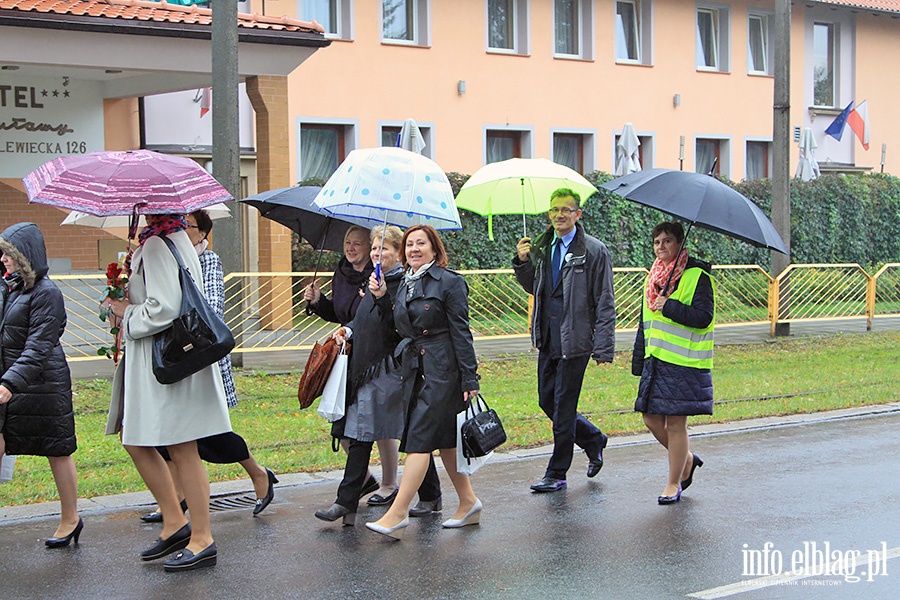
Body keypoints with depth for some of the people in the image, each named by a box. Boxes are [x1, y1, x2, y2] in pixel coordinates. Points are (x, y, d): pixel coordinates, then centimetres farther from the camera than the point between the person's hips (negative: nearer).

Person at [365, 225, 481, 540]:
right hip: (415, 368, 8)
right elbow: (401, 327, 14)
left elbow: (461, 333, -10)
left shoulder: (449, 281, -8)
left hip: (442, 370, -8)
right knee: (444, 437, 12)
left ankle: (397, 513, -11)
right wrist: (382, 297, 4)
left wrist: (470, 380, -12)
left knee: (420, 438, -10)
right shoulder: (404, 283, 13)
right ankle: (469, 503, 22)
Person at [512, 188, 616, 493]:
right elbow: (533, 288, 22)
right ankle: (593, 440, 34)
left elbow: (605, 303, -9)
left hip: (575, 339, -7)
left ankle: (557, 474, 11)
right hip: (548, 339, 7)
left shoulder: (594, 251, -7)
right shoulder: (541, 248, 10)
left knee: (563, 406, -1)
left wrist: (603, 348, -14)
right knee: (547, 400, 12)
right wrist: (522, 262, 3)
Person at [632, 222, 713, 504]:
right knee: (651, 418, 7)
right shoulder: (654, 278, 16)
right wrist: (638, 362, 18)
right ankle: (686, 459, 31)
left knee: (675, 423, -3)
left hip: (684, 364, -7)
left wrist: (669, 307, -19)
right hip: (655, 362, 7)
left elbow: (704, 317, -17)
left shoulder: (697, 276, -7)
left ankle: (673, 483, 9)